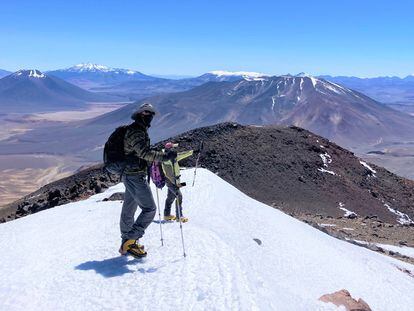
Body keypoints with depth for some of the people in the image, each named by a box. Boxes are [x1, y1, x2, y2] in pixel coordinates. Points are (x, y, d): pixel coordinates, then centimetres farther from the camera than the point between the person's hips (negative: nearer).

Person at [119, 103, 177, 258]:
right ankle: (130, 241, -9)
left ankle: (127, 243, 28)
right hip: (135, 176, -11)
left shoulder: (140, 130, 16)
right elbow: (144, 153, -30)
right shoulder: (135, 131, -17)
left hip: (130, 175, 11)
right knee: (149, 209, -9)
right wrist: (164, 156, -34)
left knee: (129, 209, 16)